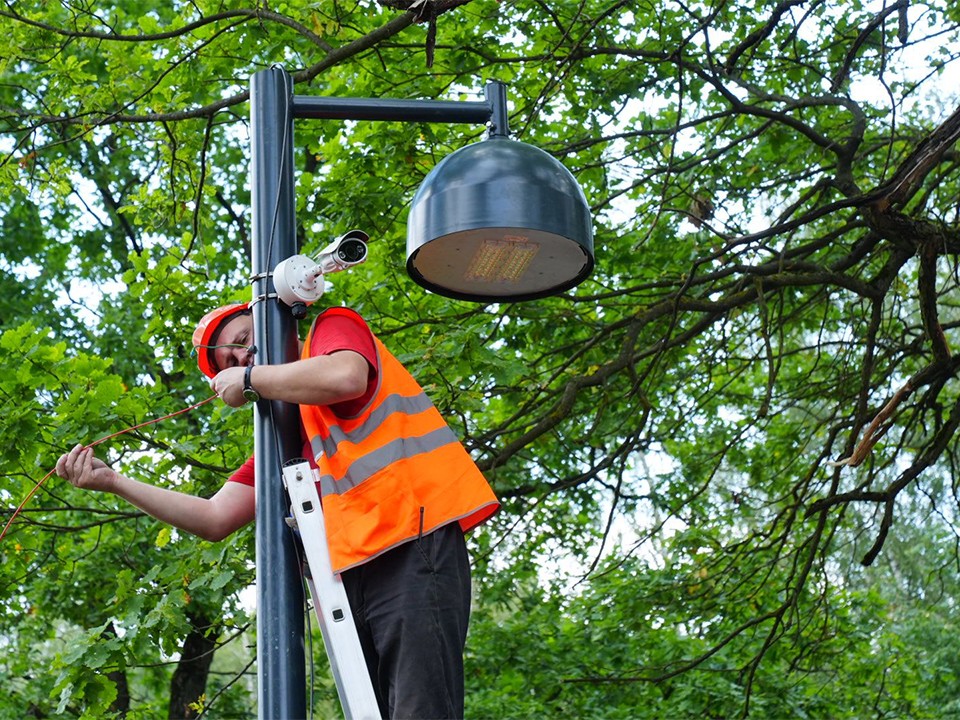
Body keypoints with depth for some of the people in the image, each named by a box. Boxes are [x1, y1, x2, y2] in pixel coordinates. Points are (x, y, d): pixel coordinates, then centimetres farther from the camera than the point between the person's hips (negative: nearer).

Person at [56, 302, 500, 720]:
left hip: (412, 546, -8)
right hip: (351, 572, 8)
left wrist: (250, 378, -1)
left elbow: (345, 377, -17)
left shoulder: (335, 327, 9)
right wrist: (114, 482, 17)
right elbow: (215, 520, 22)